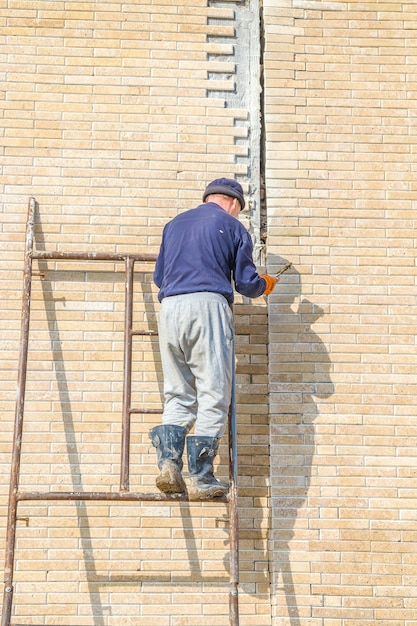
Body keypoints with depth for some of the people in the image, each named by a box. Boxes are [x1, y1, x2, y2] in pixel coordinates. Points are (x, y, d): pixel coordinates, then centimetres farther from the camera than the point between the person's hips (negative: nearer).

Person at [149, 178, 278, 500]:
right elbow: (246, 282, 5)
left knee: (177, 394, 11)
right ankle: (201, 479, -4)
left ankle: (169, 462, -5)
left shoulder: (175, 223, 24)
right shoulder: (233, 226, 10)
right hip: (209, 306, -5)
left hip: (169, 308, 5)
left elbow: (158, 276, 25)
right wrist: (265, 285, 27)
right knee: (213, 395, -2)